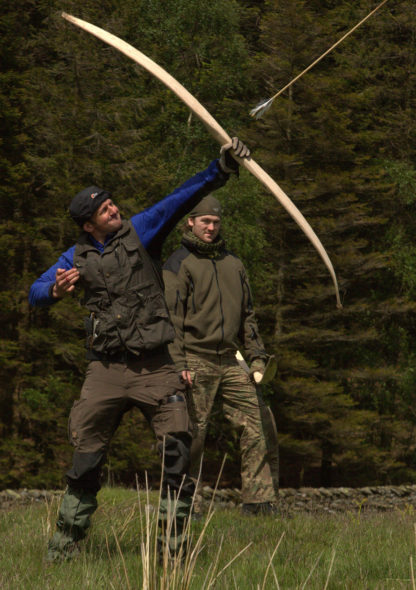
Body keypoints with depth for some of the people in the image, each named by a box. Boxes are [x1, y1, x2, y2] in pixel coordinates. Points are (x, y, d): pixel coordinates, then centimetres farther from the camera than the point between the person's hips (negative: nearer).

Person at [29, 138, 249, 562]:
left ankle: (173, 539, 3)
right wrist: (56, 290, -17)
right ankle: (67, 539, 16)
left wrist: (221, 168, -20)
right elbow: (35, 293, 7)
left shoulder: (139, 232, 2)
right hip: (106, 367, 1)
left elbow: (182, 198, -9)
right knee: (86, 455, 3)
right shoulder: (78, 258, 8)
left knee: (175, 449, -8)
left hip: (154, 367, -1)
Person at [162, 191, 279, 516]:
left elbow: (247, 315, 24)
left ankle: (261, 500, 2)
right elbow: (171, 316, -6)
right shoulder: (179, 263, 1)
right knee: (191, 433, -6)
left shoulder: (233, 263, 19)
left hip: (231, 361, 6)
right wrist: (178, 363, -15)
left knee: (261, 423, -2)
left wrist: (257, 353, 13)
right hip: (196, 360, -6)